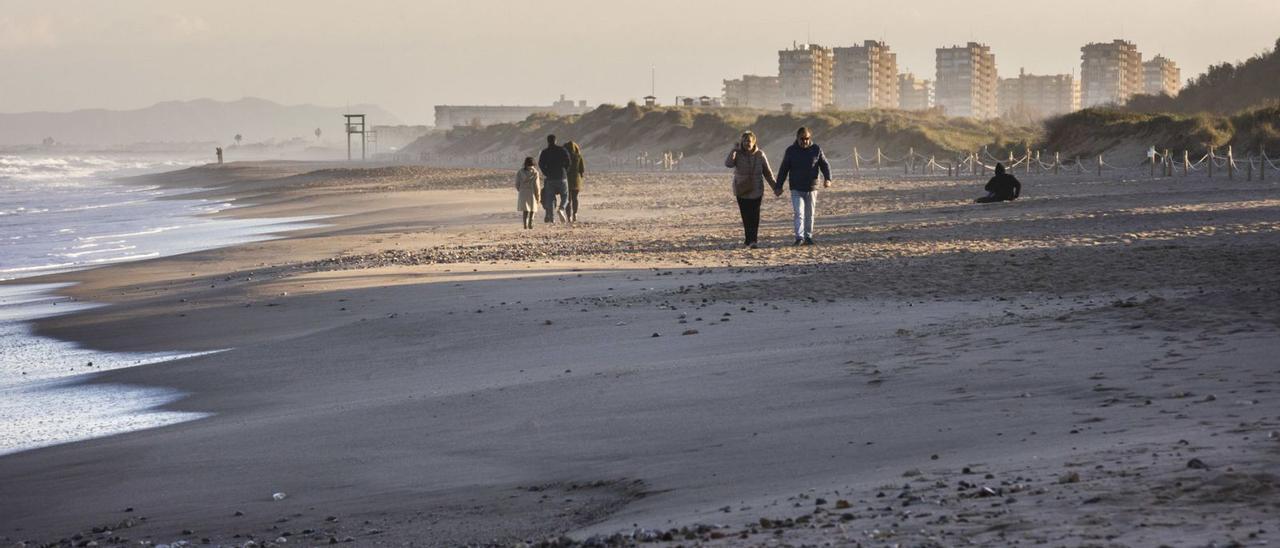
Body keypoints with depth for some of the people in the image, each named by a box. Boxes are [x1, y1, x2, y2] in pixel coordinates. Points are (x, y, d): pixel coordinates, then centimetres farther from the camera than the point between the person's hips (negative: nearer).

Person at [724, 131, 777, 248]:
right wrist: (734, 150, -22)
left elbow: (767, 172, 6)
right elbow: (728, 163, -20)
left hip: (756, 190, -1)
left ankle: (753, 240, -12)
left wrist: (774, 185, 4)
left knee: (754, 215, -9)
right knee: (745, 216, 3)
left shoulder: (759, 154, -1)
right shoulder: (738, 154, -2)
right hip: (741, 191, 1)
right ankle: (749, 239, 13)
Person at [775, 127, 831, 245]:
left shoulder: (816, 149, 1)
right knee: (799, 213, -12)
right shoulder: (791, 150, 0)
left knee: (810, 214, 9)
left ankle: (808, 237, 18)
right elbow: (783, 169, 5)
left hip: (811, 189, 1)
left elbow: (825, 165, 5)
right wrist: (778, 186, 3)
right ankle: (799, 237, -16)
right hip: (796, 190, -1)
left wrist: (827, 179, -13)